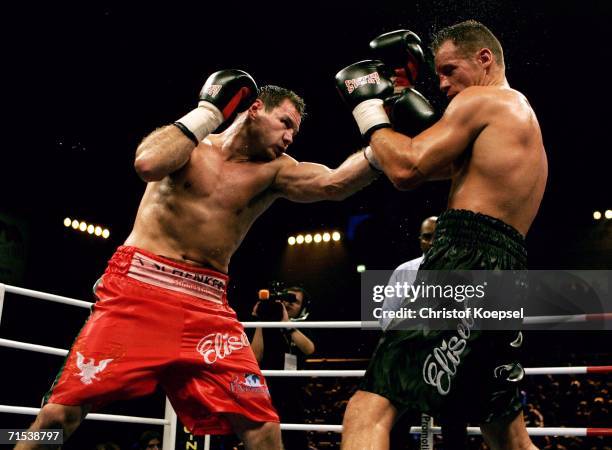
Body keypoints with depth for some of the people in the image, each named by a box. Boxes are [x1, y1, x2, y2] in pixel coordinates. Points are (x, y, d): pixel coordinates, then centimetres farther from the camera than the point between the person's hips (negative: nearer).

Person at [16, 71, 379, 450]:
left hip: (207, 304, 3)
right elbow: (148, 163, -16)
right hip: (140, 285, -2)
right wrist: (208, 111, -7)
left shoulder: (274, 170, 9)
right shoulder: (192, 141, 6)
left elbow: (334, 183, -8)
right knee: (62, 412, -7)